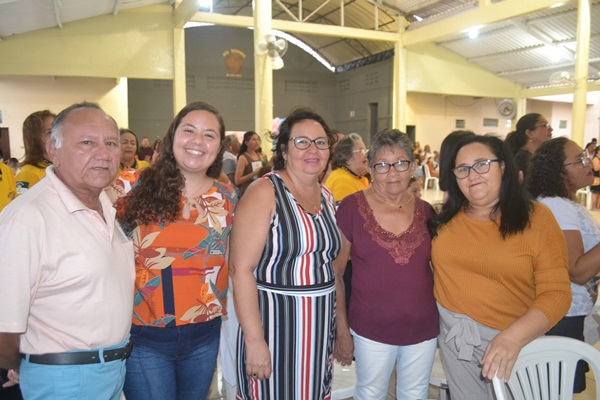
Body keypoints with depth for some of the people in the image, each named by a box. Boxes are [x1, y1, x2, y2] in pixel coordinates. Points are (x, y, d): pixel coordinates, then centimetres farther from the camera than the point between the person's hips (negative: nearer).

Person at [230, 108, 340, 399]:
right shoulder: (264, 192, -13)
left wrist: (338, 329, 15)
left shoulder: (327, 197, 8)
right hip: (274, 324, -6)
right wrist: (254, 341, -22)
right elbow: (241, 269, -19)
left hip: (320, 327, 7)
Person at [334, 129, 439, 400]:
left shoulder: (426, 211, -1)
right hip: (371, 330, -3)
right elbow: (335, 272, -7)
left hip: (424, 330, 4)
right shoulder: (352, 207, -12)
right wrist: (342, 329, -7)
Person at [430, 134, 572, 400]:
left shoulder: (537, 218, -10)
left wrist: (513, 337, -25)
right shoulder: (447, 219, 0)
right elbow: (433, 267, 12)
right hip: (454, 335, 3)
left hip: (514, 340, -3)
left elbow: (556, 293, -13)